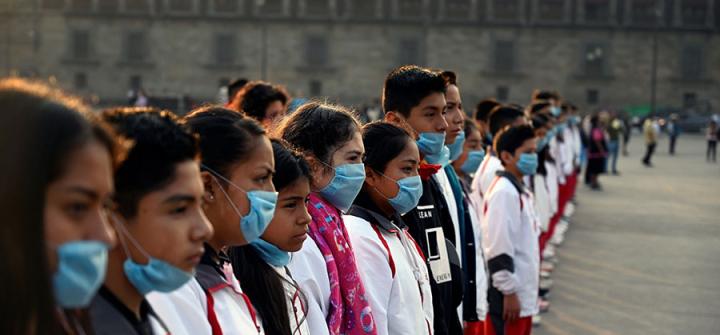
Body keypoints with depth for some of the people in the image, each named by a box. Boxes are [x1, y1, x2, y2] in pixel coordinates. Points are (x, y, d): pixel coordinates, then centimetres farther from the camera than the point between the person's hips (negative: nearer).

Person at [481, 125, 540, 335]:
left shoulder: (520, 191, 15)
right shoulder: (504, 192, -16)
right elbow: (499, 248, -21)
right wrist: (509, 292, -19)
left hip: (524, 293, 10)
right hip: (510, 296, -10)